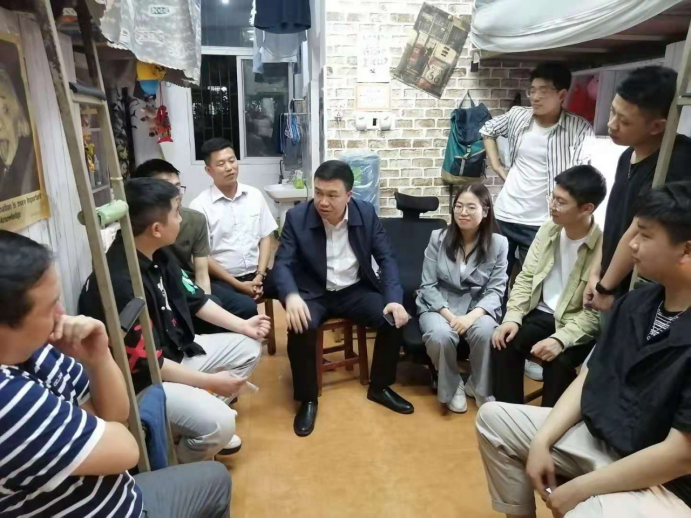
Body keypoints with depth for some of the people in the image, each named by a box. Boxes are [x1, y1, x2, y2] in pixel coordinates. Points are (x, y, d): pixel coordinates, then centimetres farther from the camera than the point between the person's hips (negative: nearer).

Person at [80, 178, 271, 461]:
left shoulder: (158, 255, -3)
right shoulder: (120, 283, -32)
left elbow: (193, 298, 11)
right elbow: (146, 364, -27)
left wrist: (242, 325, 6)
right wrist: (209, 382, -19)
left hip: (175, 352, 10)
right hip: (141, 381, -10)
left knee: (248, 348, 12)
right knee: (219, 422, -27)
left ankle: (203, 430, 16)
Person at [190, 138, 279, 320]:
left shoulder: (254, 195, 7)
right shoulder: (200, 205, -5)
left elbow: (265, 238, 8)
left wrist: (259, 276, -5)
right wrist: (238, 285, -11)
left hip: (255, 273, 4)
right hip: (222, 279, -4)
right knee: (246, 308, -32)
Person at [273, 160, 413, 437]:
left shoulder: (367, 213, -6)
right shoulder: (297, 217, -11)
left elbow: (386, 258, -3)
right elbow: (283, 263, -14)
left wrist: (394, 299, -19)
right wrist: (291, 296, -36)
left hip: (355, 291, 2)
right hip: (313, 293, -2)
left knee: (394, 319, -19)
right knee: (300, 327, -32)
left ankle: (380, 387, 6)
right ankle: (307, 399, -8)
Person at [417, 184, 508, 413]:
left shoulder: (498, 243, -2)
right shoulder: (438, 238, -2)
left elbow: (495, 290, -5)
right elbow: (429, 286, -3)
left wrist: (472, 315, -24)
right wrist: (449, 316, -19)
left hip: (478, 307, 0)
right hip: (440, 305, 0)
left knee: (486, 331, -34)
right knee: (440, 335, -34)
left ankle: (481, 388, -3)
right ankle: (452, 386, -1)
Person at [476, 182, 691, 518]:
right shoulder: (636, 304, 1)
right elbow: (589, 378, 7)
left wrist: (579, 488, -17)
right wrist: (541, 442, -4)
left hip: (664, 484, -8)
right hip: (594, 437, 8)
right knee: (494, 418, 8)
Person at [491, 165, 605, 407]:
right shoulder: (548, 230, -1)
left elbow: (595, 313, -19)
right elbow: (526, 277, 3)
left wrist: (560, 339, -31)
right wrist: (513, 317, -10)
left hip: (578, 323, -5)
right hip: (542, 313, 5)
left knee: (559, 361, -30)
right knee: (503, 343, -18)